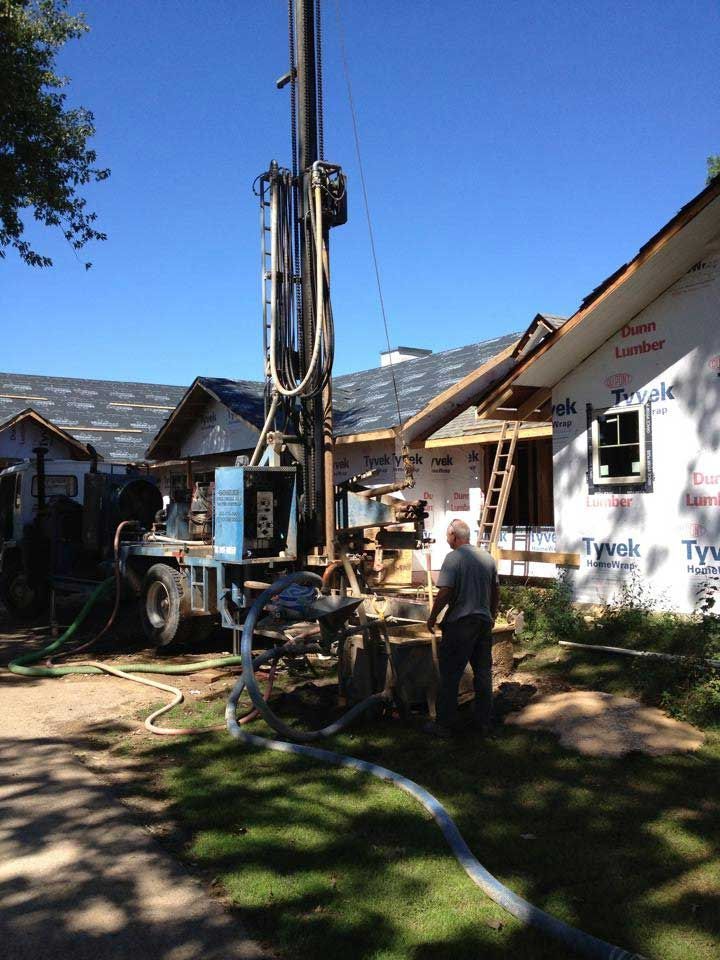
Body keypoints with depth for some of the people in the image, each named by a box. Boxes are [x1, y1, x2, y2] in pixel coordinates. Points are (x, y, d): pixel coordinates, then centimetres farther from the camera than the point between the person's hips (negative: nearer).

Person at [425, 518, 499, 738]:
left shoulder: (453, 558, -13)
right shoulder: (487, 557, 7)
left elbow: (444, 592, -19)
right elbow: (495, 591, 15)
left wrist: (432, 617, -6)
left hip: (460, 623, -6)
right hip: (484, 622, 7)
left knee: (450, 675, 2)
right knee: (483, 673, 13)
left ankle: (446, 724, 7)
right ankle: (483, 722, 22)